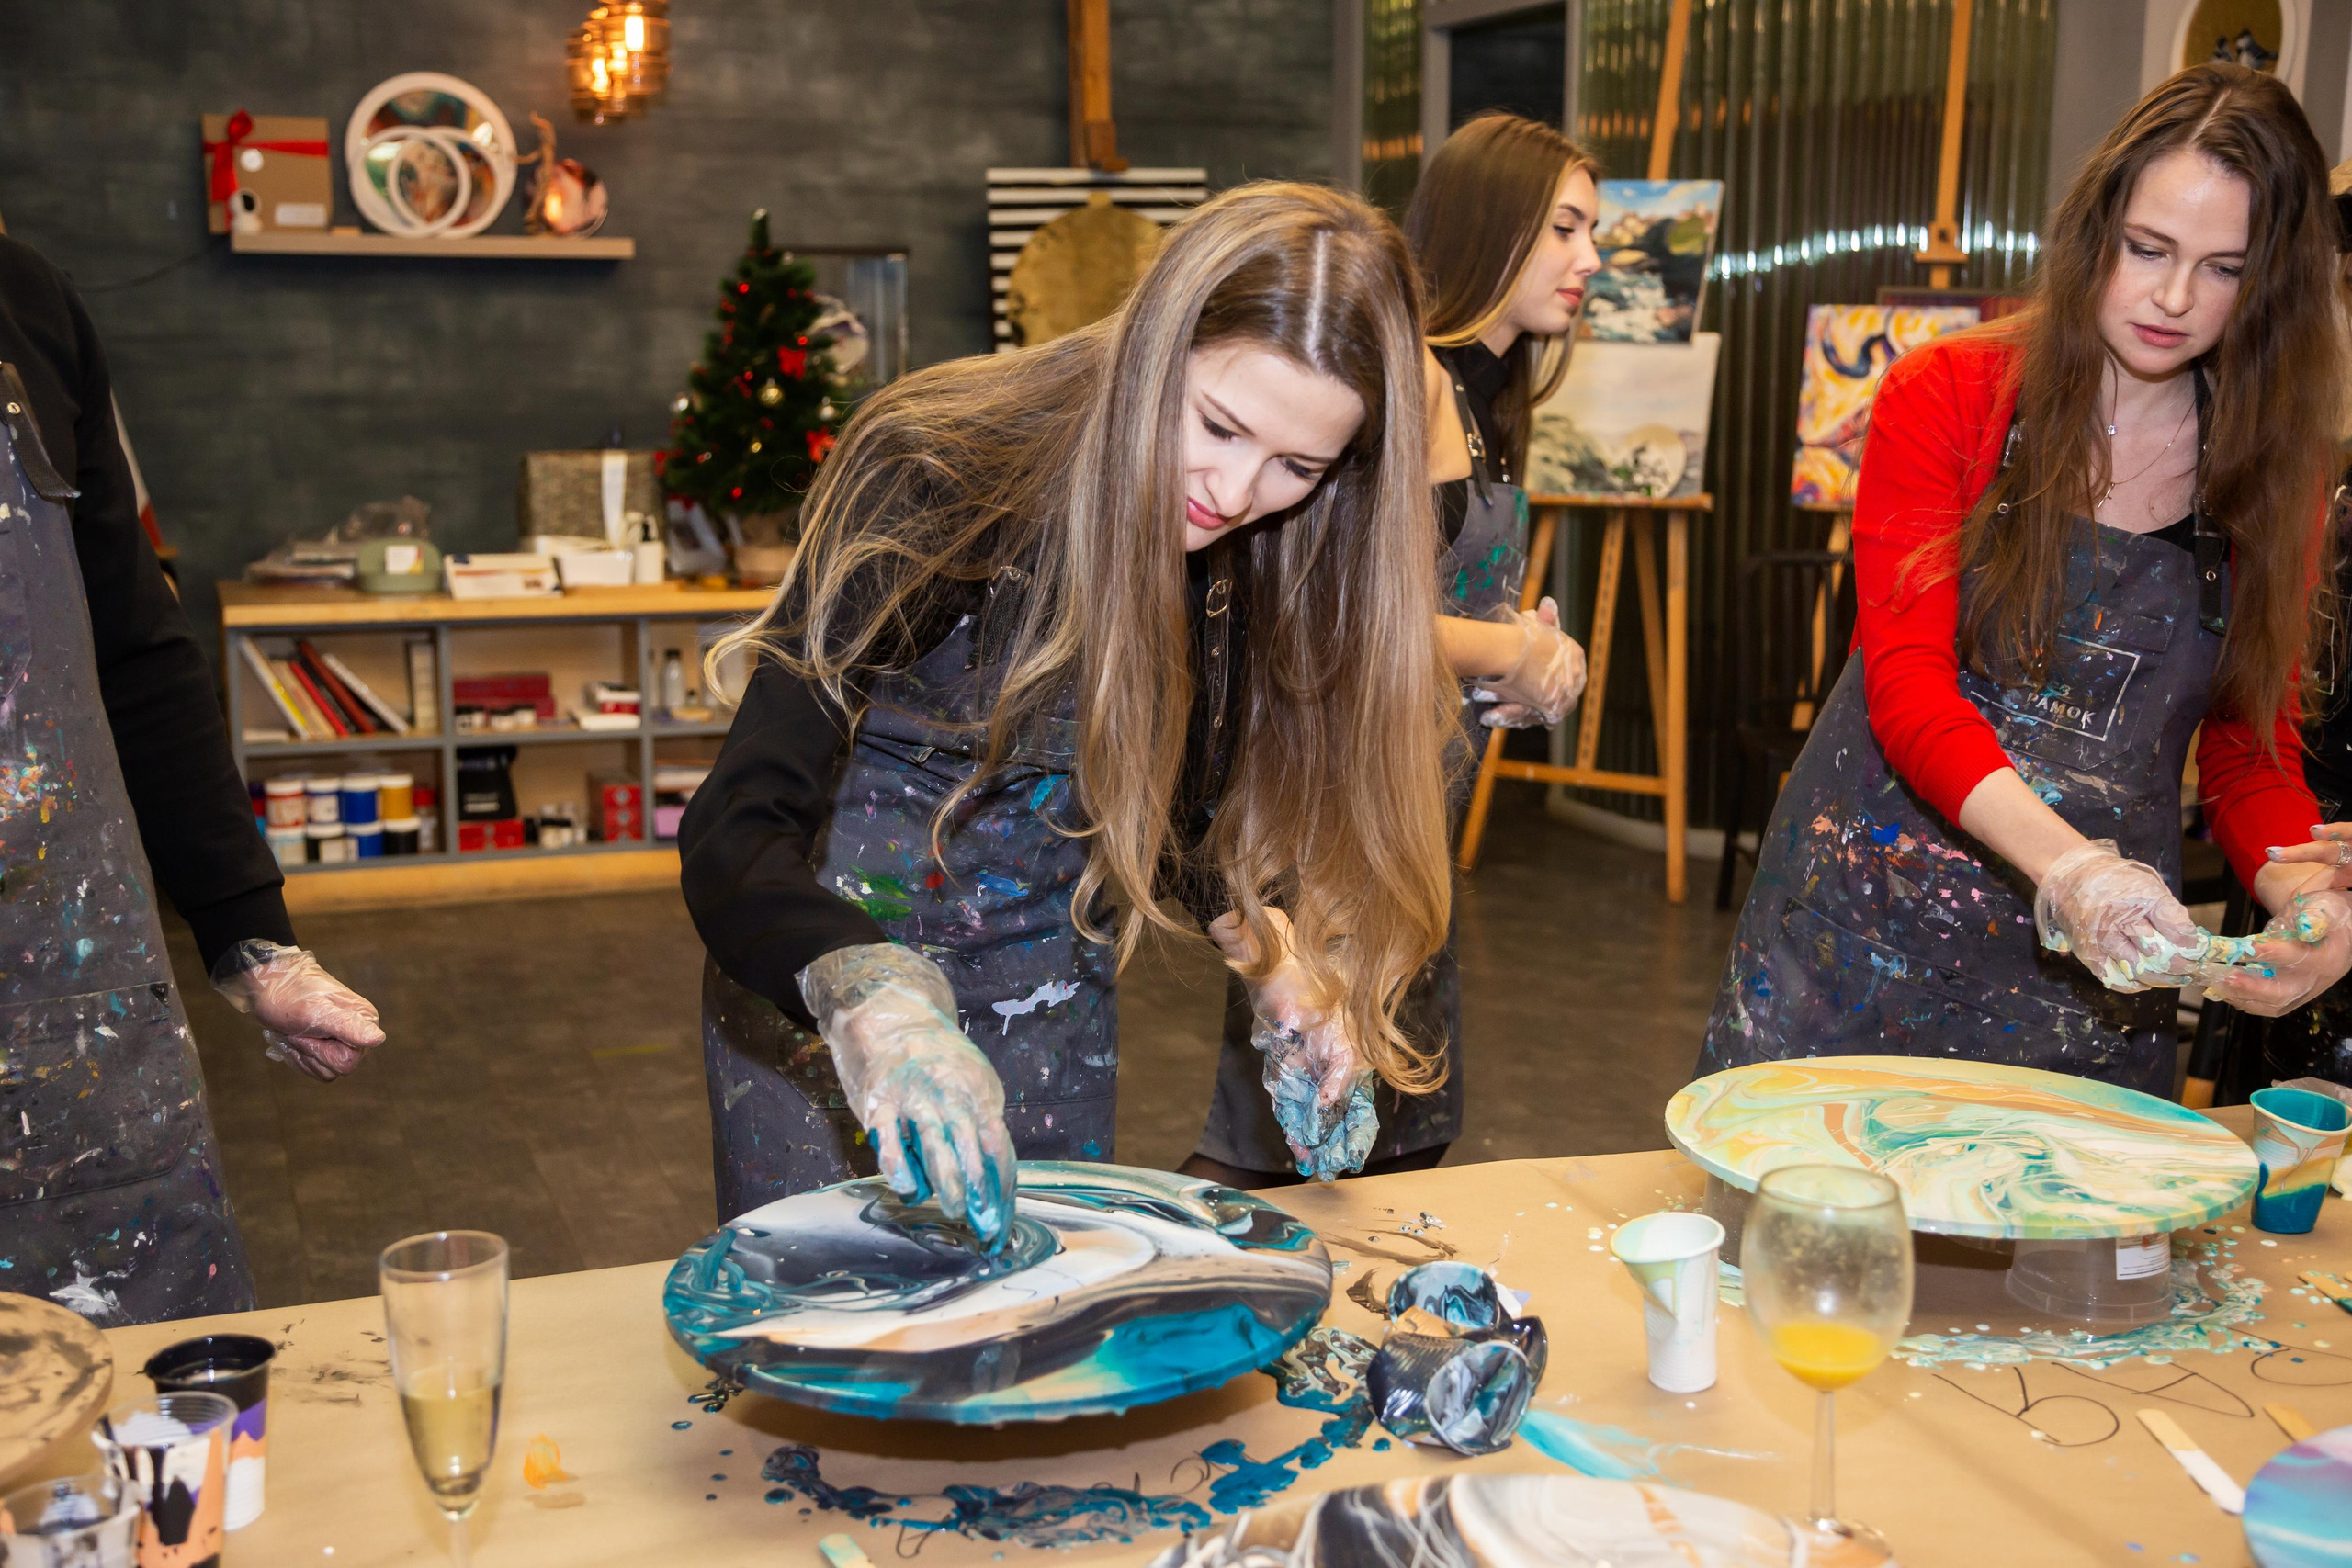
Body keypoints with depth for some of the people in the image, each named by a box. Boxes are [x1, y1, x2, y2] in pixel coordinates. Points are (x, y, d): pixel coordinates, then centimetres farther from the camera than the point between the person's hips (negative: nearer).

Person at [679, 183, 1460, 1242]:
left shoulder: (1254, 557, -11)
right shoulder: (938, 477, -27)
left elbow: (1196, 798, 4)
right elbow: (735, 834, -33)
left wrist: (1279, 967, -14)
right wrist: (876, 1006, -51)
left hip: (1054, 1011, 4)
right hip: (825, 987, -4)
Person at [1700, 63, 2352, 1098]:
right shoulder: (1945, 399, -7)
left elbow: (2252, 751, 3)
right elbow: (1905, 680, -16)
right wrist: (2067, 861, -33)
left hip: (2104, 966, 2)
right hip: (1868, 930, -2)